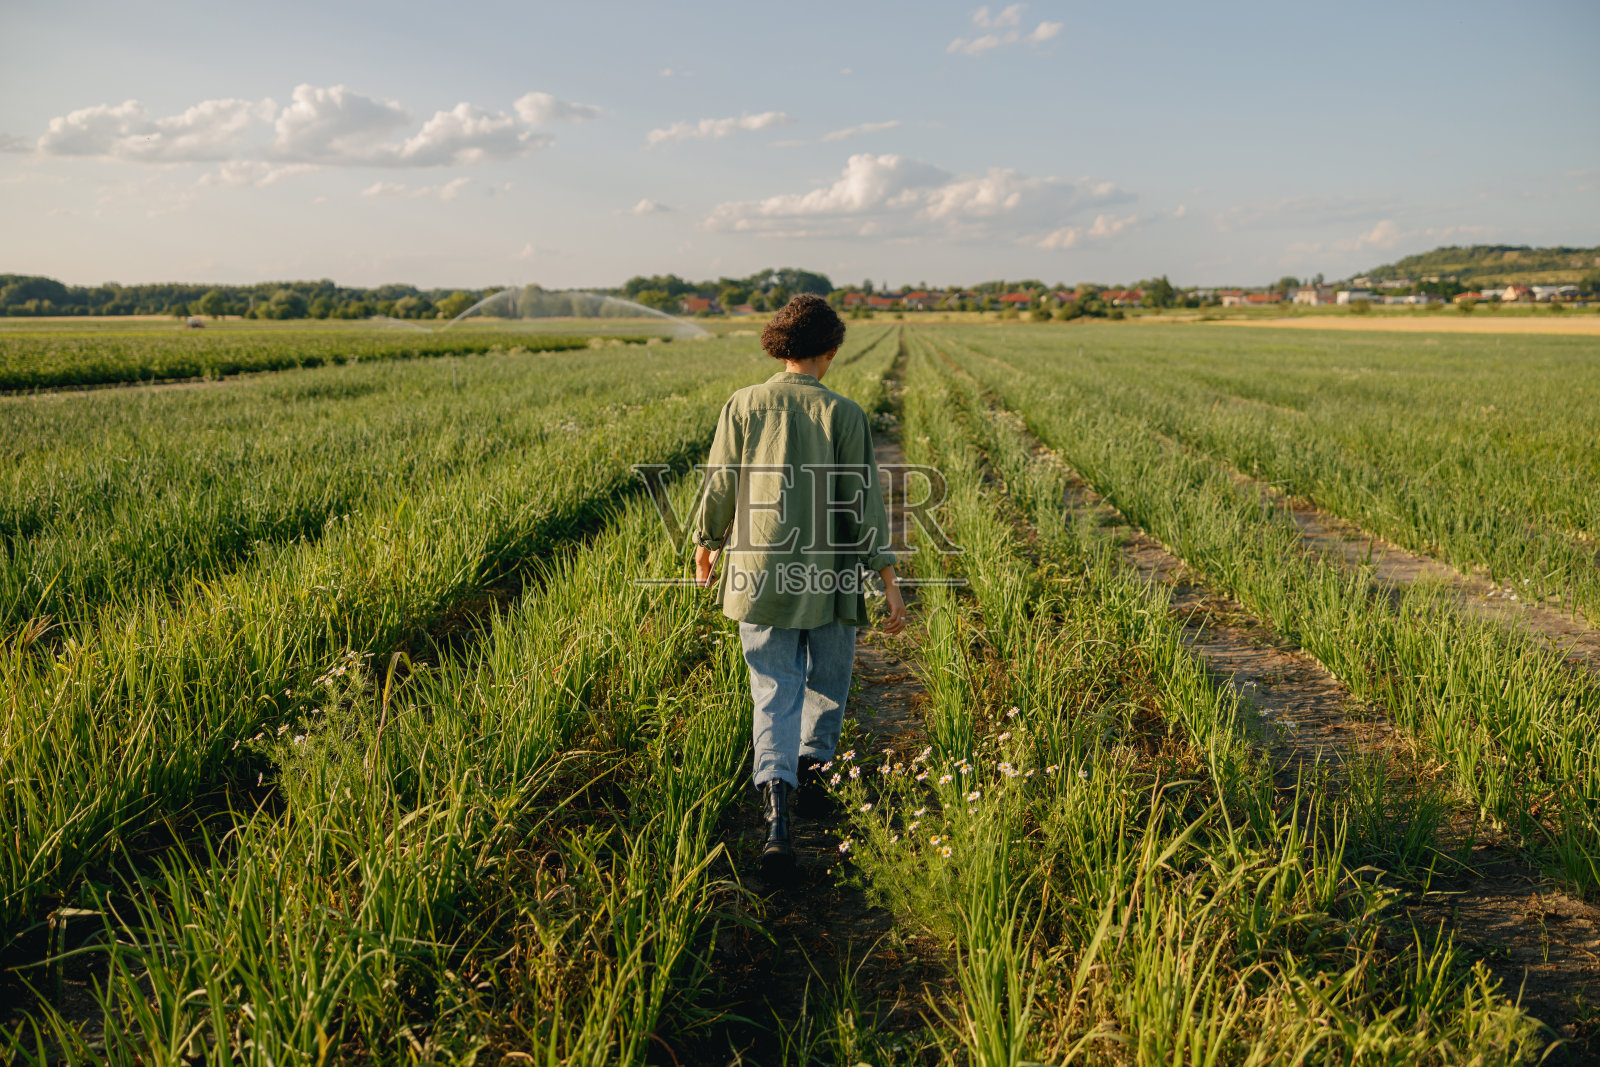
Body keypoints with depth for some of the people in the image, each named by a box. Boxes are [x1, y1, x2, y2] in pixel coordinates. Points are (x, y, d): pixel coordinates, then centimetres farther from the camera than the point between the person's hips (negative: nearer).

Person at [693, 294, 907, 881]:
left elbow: (720, 489, 3)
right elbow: (863, 503, -9)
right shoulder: (844, 414, -7)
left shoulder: (743, 405, -2)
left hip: (759, 575, 1)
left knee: (775, 692, 4)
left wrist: (706, 546, 21)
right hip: (828, 578, -1)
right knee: (828, 678, 24)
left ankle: (776, 810, -13)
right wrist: (890, 582, -4)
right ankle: (812, 766, 37)